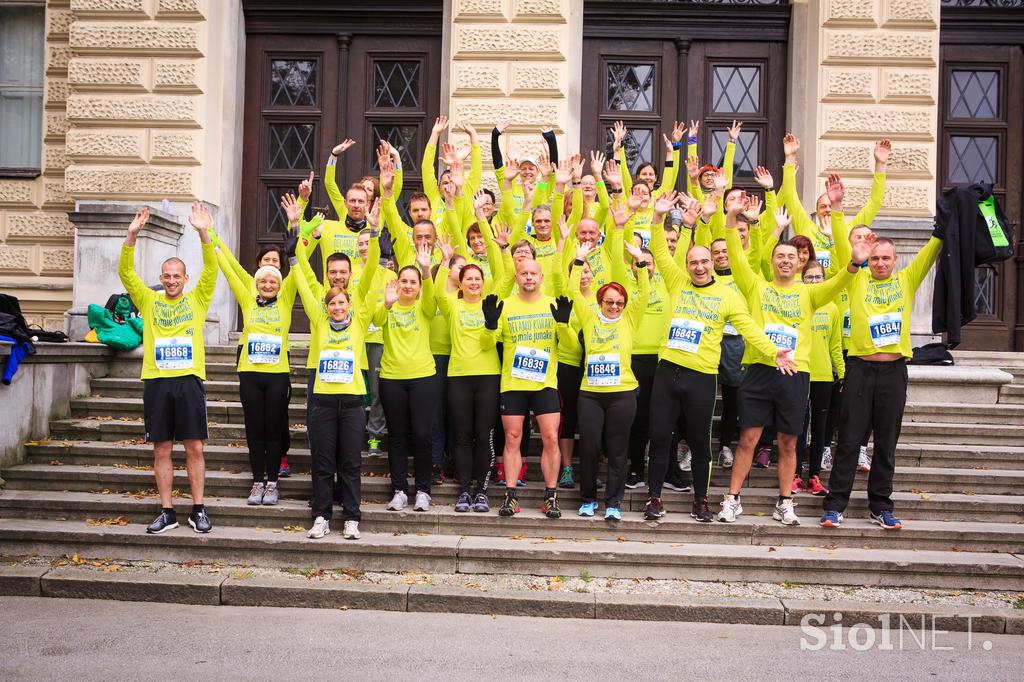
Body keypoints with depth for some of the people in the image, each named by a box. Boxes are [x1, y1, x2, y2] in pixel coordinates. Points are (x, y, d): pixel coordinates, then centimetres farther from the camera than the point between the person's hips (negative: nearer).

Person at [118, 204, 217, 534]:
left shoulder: (197, 299, 9)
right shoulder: (148, 301, 13)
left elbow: (211, 270, -4)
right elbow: (125, 272, 2)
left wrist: (203, 233, -19)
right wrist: (131, 236, -12)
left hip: (189, 380, -1)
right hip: (156, 381, 2)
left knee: (195, 448, 1)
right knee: (161, 450, 6)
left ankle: (198, 510, 11)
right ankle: (166, 512, 15)